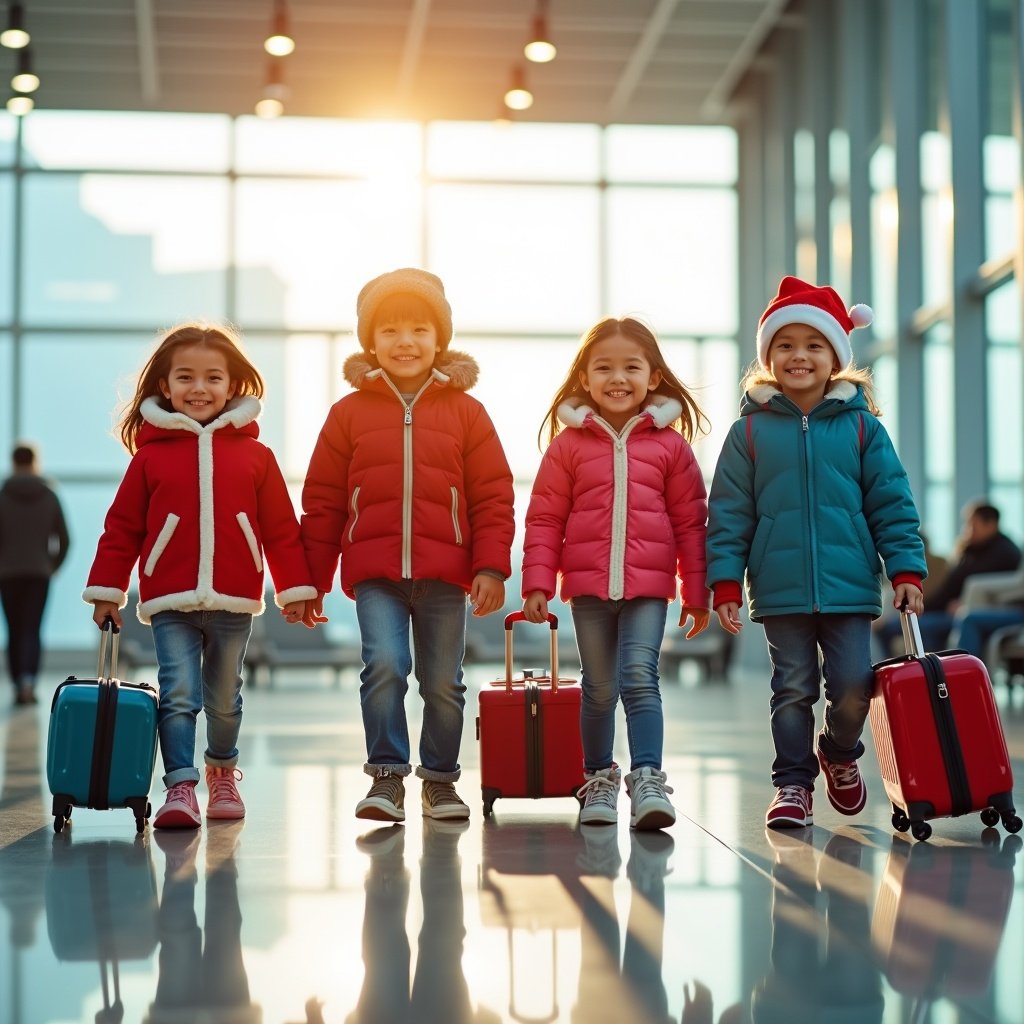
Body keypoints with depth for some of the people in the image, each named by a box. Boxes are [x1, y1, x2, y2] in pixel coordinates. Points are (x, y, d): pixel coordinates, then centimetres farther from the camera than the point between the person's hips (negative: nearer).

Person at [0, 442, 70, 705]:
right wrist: (54, 566, 19)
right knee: (32, 631, -2)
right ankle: (28, 680, -22)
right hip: (39, 574, 0)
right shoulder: (49, 496, 2)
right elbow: (63, 538, 4)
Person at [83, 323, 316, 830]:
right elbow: (122, 529, 3)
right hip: (170, 602, -1)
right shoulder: (150, 456, 2)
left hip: (234, 601, 1)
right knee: (178, 695, -8)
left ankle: (222, 774, 35)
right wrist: (106, 589, 1)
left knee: (224, 698, 14)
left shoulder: (255, 455, 3)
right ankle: (180, 788, -5)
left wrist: (295, 588, 2)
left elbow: (281, 528, 3)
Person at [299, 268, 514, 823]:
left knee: (443, 682, 8)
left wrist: (491, 567, -6)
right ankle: (386, 777, -2)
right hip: (374, 571, -1)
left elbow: (493, 497, 3)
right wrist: (312, 580, 5)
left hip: (445, 572, 1)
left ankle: (440, 778, 25)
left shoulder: (466, 412, 4)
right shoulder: (349, 413, 4)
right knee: (384, 666, -15)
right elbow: (322, 502, 6)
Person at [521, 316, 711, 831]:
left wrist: (696, 592, 6)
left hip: (648, 585, -1)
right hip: (588, 584, 1)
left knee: (640, 678, -12)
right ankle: (598, 779, 23)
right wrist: (537, 583, -2)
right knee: (599, 688, 9)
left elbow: (690, 521, 7)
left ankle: (648, 780, -11)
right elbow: (544, 519, 5)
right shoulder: (569, 444, 4)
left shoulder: (670, 444, 4)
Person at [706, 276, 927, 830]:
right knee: (792, 689, 5)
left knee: (853, 686, -2)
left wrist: (906, 570, -1)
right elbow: (729, 513, 2)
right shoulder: (750, 430, 2)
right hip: (780, 590, 0)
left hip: (849, 586, 0)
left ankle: (839, 752, 28)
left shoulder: (861, 426, 4)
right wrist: (726, 582, -3)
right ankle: (792, 782, 18)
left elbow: (892, 503, 5)